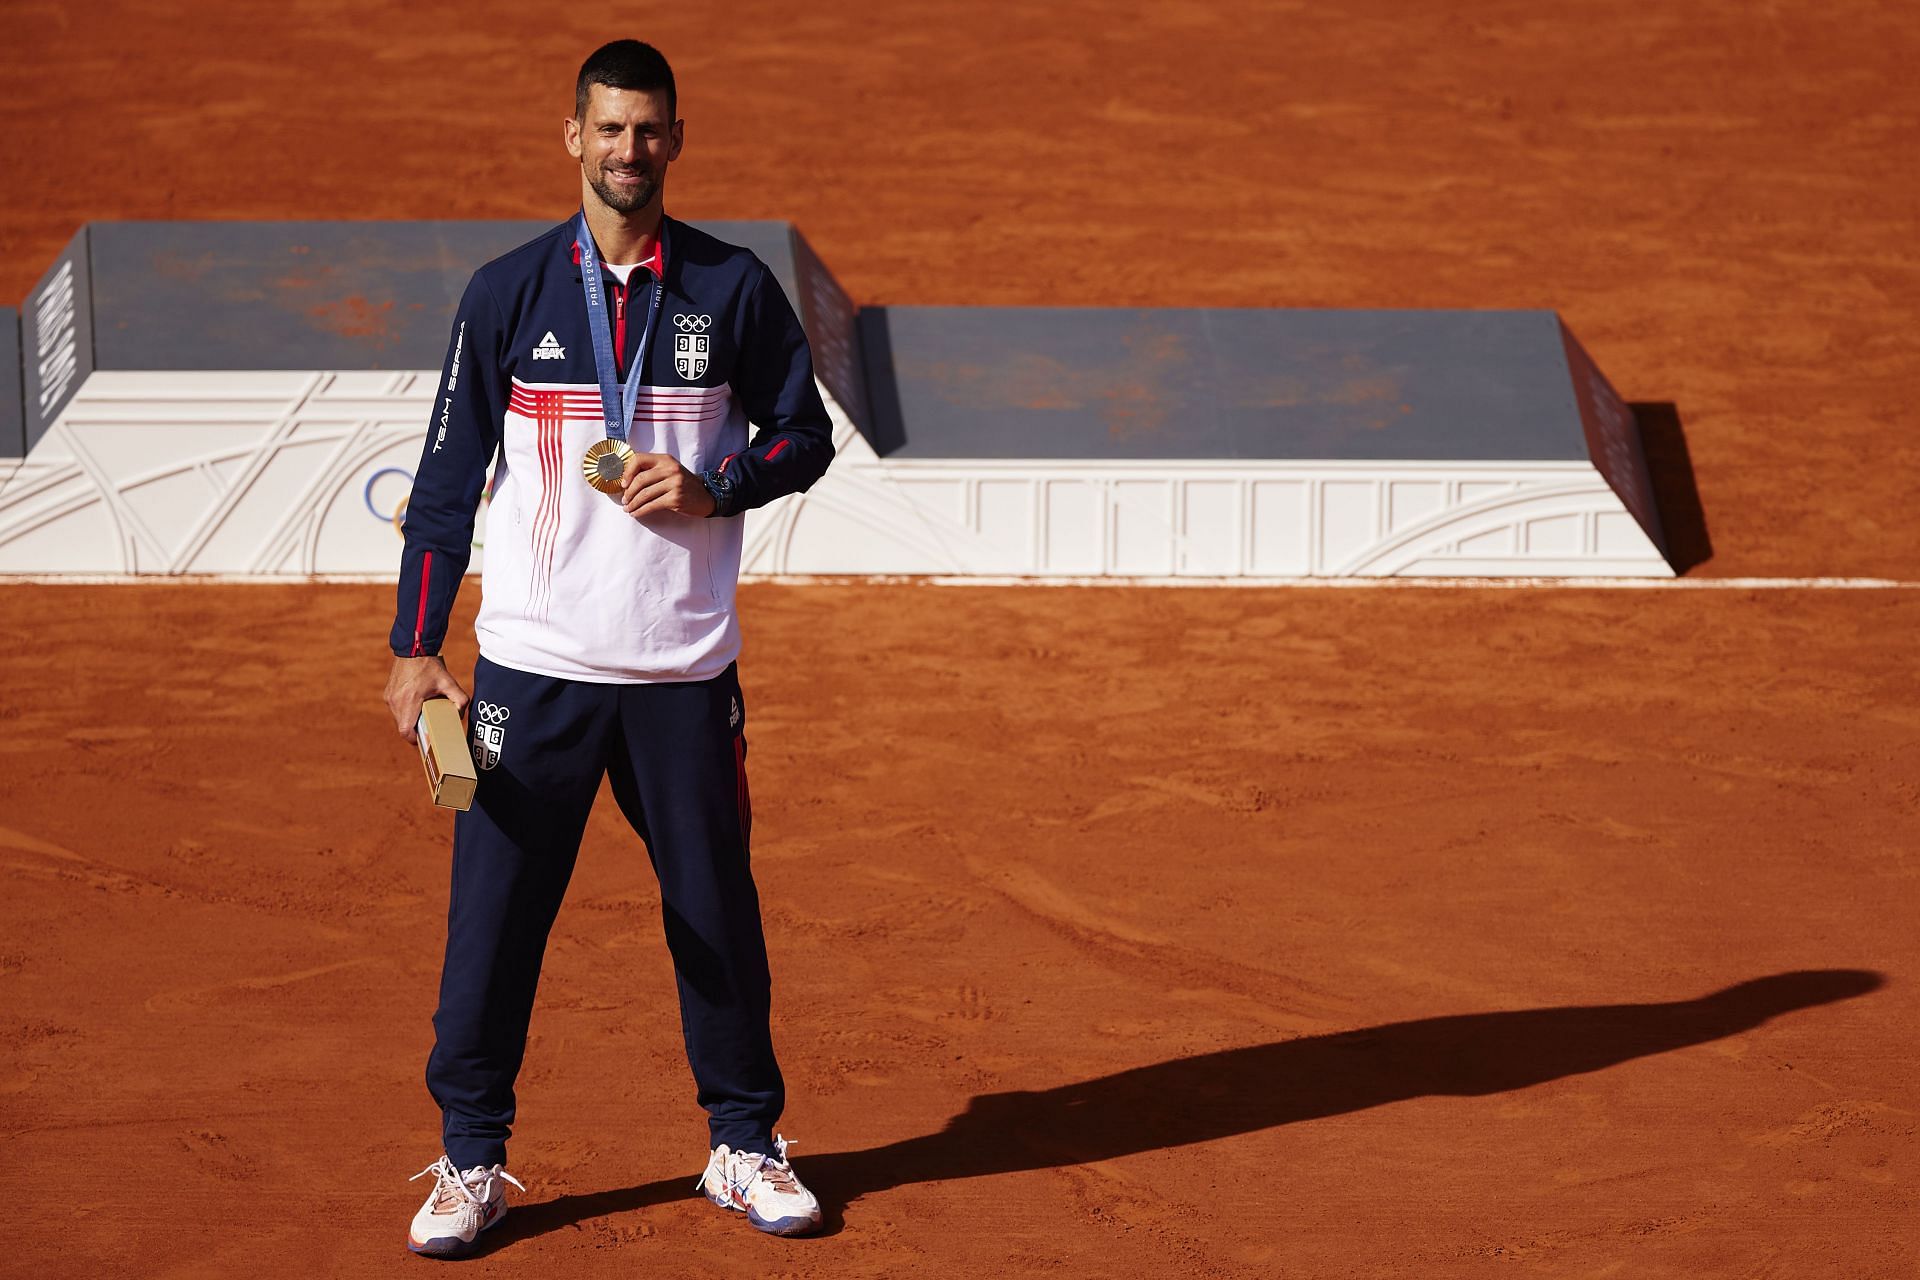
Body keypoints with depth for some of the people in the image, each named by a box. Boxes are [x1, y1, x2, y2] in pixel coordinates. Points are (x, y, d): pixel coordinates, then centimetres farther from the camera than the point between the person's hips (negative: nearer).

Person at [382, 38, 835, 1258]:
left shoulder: (735, 288, 3)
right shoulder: (509, 291, 2)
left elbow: (805, 434, 11)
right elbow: (450, 475, 3)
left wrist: (711, 488, -9)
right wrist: (417, 646, -2)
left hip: (685, 667, 1)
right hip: (533, 664, 0)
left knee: (718, 912, 7)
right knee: (494, 911, -1)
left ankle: (745, 1144, 20)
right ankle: (470, 1158, 9)